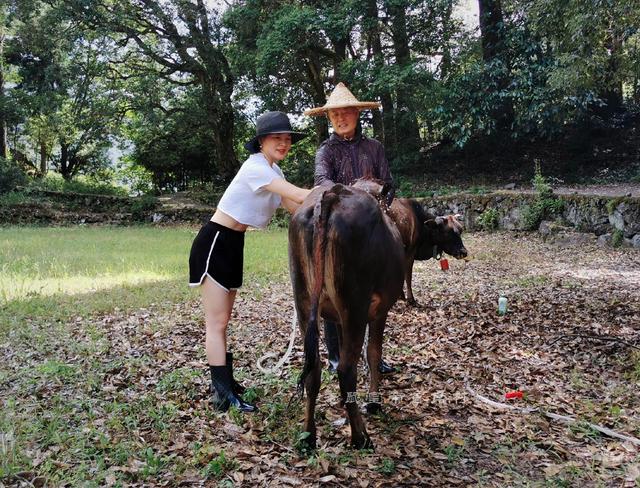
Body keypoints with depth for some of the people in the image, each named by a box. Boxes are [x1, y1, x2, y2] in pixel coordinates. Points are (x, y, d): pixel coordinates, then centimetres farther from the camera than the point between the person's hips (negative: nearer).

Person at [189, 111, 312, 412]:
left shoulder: (273, 170, 10)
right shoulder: (256, 168, -20)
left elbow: (297, 207, 6)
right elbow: (300, 196, -29)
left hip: (233, 245, 9)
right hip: (215, 243, -9)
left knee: (221, 320, 15)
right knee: (217, 322, -7)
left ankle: (223, 383, 23)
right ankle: (224, 395, -5)